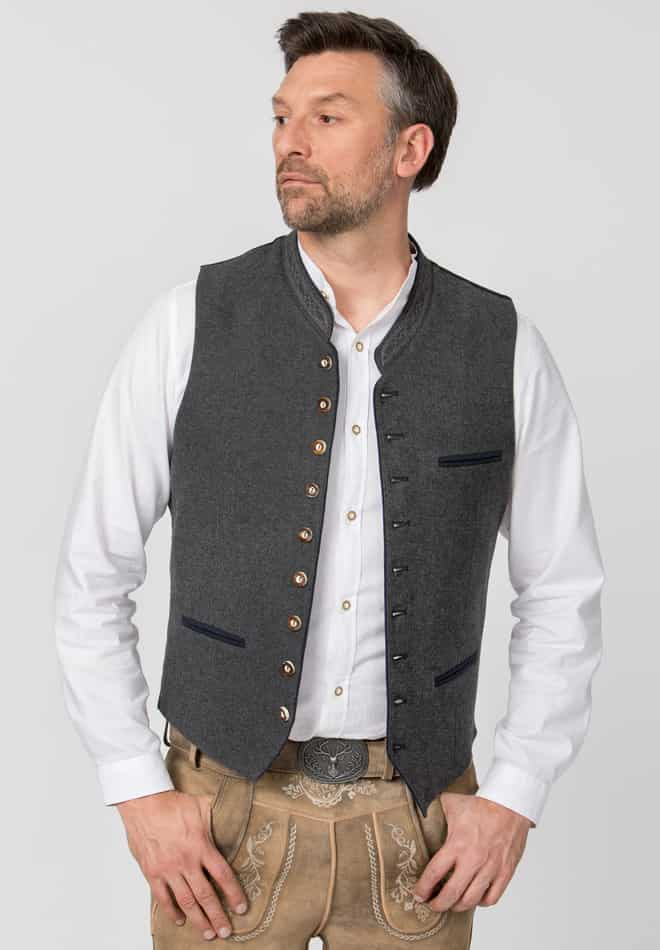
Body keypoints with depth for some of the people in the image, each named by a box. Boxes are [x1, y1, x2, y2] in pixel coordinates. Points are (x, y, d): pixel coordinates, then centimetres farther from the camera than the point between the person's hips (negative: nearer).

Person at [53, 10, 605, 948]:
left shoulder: (502, 346, -4)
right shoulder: (193, 324, -7)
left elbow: (563, 595, 4)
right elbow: (93, 576, -1)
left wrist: (514, 799, -3)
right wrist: (140, 794, -6)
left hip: (419, 820, 1)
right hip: (228, 806, -1)